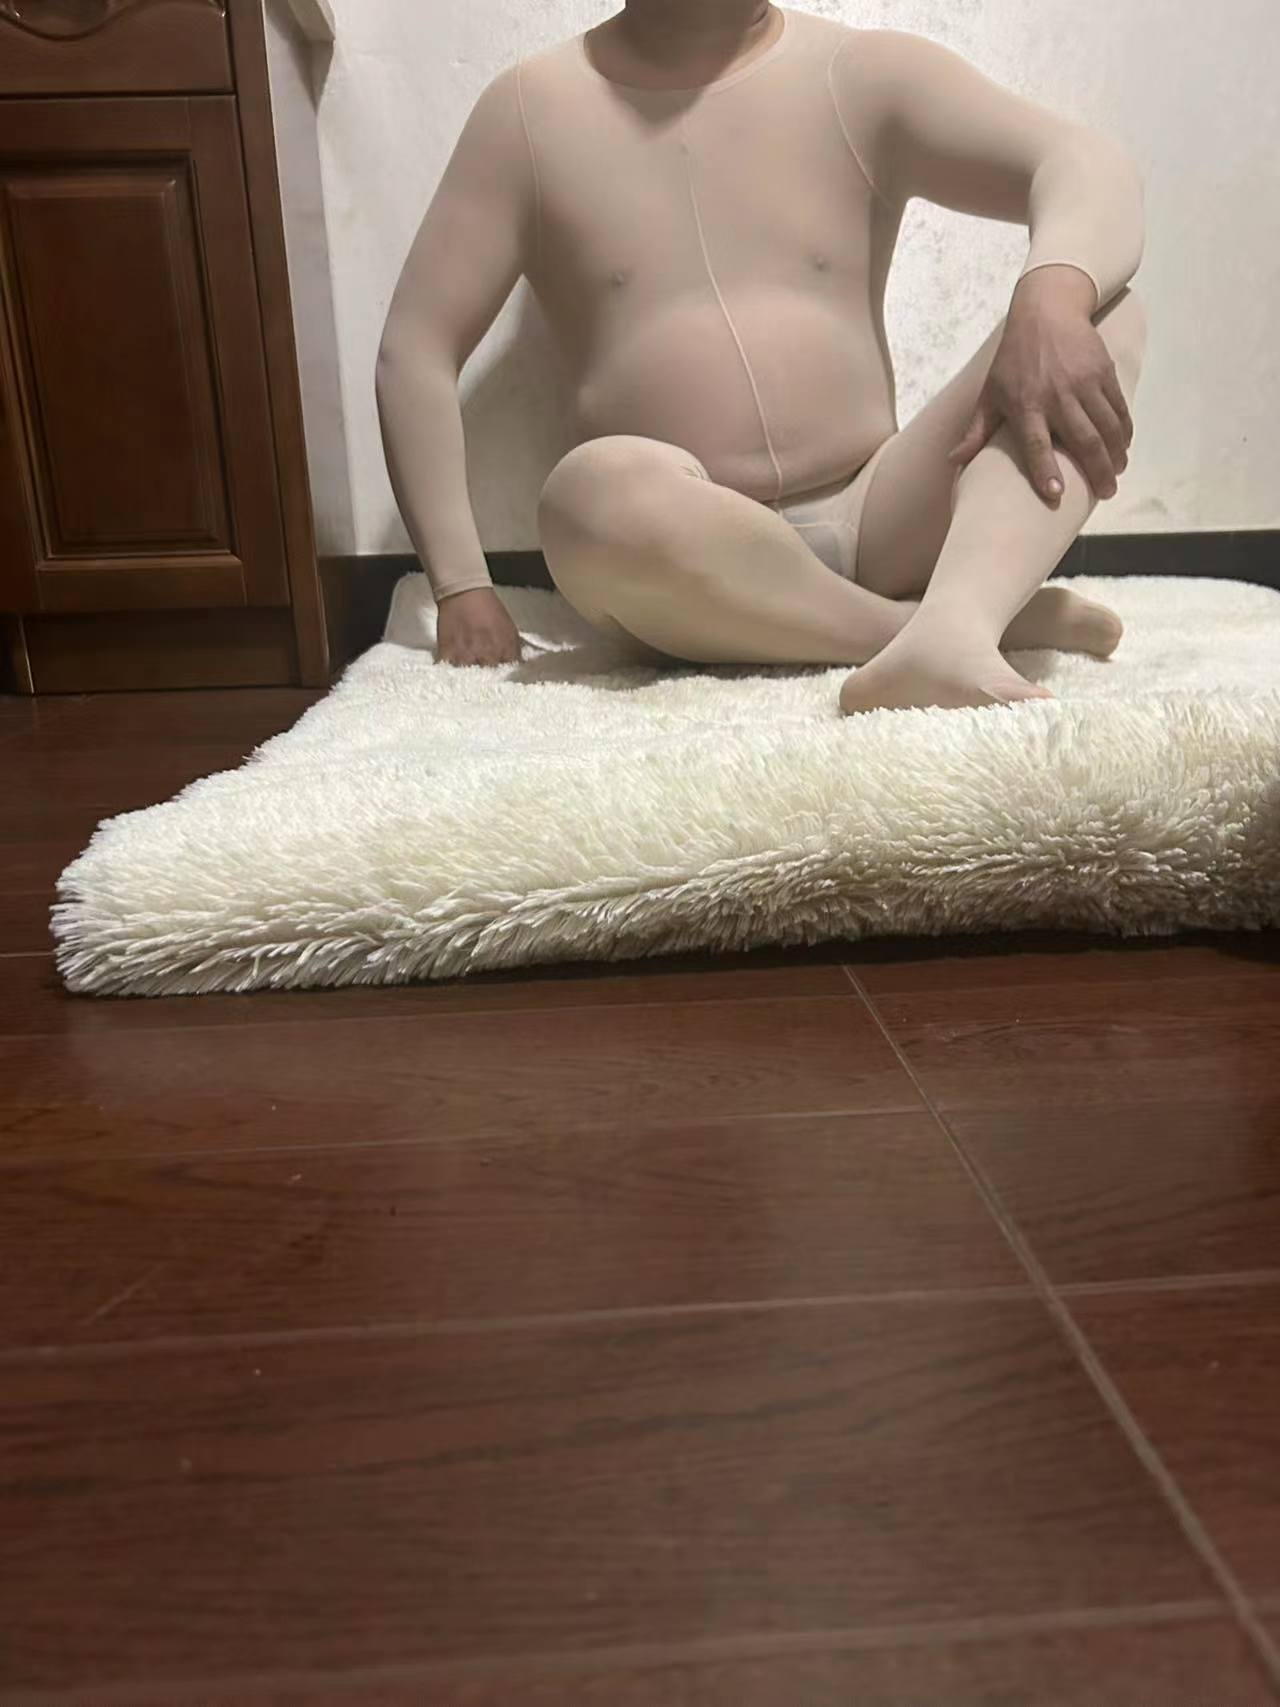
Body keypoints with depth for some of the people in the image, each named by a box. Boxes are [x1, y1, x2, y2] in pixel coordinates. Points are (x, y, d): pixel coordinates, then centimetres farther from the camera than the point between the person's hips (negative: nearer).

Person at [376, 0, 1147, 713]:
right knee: (599, 488, -34)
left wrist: (1053, 295, -29)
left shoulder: (867, 73, 7)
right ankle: (994, 609, -20)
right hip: (695, 561, -1)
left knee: (1102, 313, -14)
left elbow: (1089, 164, -4)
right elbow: (416, 348, 3)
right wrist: (462, 587, -7)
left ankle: (950, 629, -39)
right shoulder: (534, 108, 7)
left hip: (874, 527, 2)